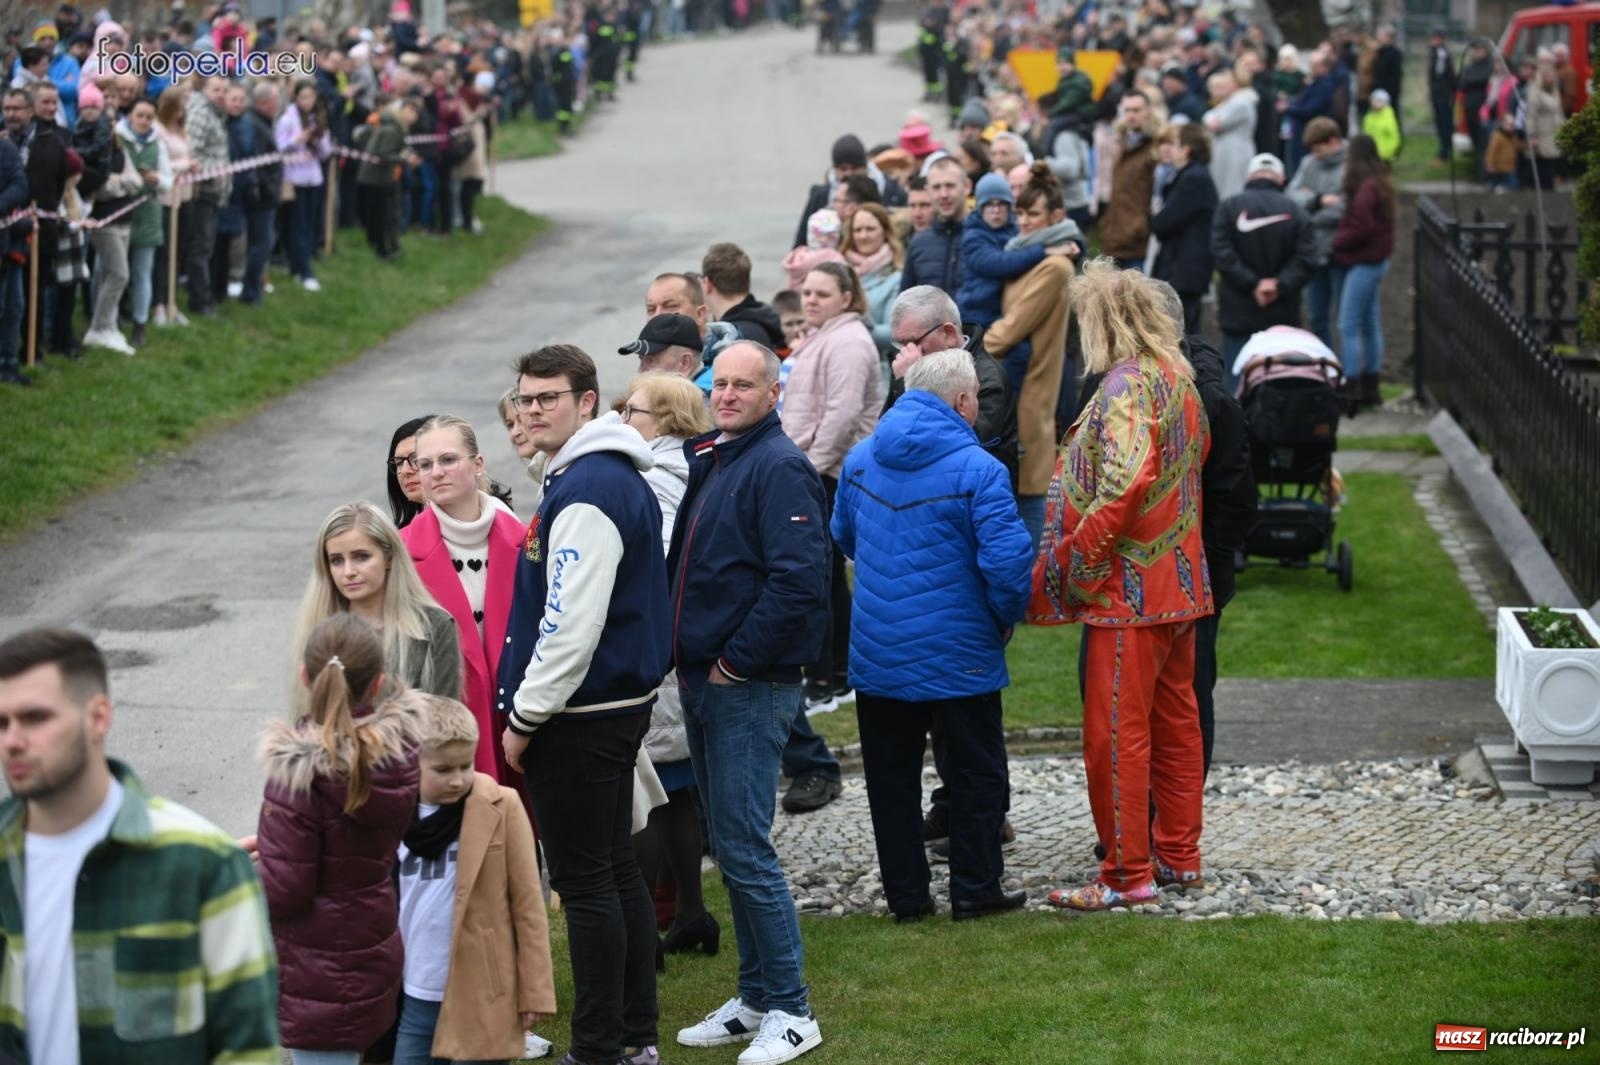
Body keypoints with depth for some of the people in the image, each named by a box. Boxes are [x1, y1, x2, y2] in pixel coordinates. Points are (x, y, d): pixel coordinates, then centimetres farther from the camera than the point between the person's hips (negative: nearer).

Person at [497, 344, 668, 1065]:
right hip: (621, 701, 10)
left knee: (584, 880, -3)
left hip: (580, 715, -10)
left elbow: (571, 624, -24)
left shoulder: (585, 493, -20)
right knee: (616, 869, 15)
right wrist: (529, 707, 21)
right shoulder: (620, 478, 13)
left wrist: (524, 716, -15)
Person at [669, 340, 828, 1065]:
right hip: (701, 680, 9)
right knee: (729, 847, 14)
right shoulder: (706, 460, 14)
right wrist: (685, 652, 10)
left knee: (744, 848, -8)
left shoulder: (779, 468, -14)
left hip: (751, 687, -9)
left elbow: (800, 581, -23)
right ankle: (756, 998, 23)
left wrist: (736, 660, -17)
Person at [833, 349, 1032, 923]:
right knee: (975, 770, 10)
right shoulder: (977, 470, -16)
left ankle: (906, 894, 17)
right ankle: (974, 888, 15)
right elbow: (1008, 559, -21)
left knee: (891, 775, 12)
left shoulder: (860, 459, 3)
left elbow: (843, 537, 17)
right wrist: (1006, 617, -2)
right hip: (959, 654, -4)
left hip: (876, 654, 5)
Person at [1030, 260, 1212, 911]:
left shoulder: (1127, 385, -19)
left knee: (1117, 732, -3)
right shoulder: (1178, 376, 11)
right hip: (1179, 581, 10)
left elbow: (1123, 485, -28)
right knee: (1174, 719, 16)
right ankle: (1179, 854, 25)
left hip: (1130, 588, -10)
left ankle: (1128, 874, 1)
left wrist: (1073, 563, -20)